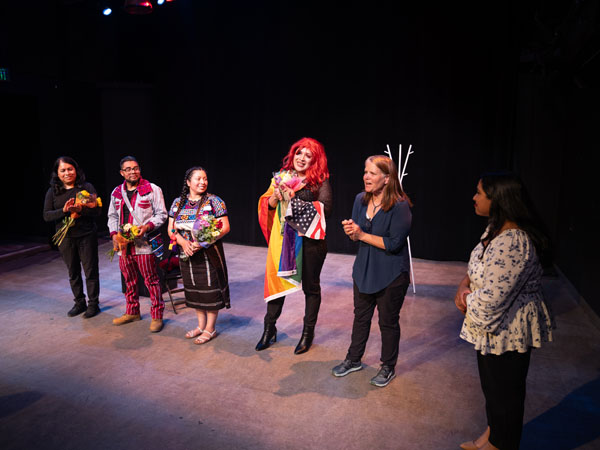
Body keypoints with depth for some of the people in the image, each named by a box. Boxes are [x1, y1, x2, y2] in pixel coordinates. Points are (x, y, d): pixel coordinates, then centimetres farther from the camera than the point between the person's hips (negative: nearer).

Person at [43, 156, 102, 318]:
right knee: (73, 272, 13)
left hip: (87, 236, -3)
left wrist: (81, 209, -26)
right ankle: (79, 303, 27)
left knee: (90, 271, 3)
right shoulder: (52, 192, 5)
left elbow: (97, 210, -8)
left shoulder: (87, 187, -3)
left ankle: (93, 303, 16)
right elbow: (46, 215, -1)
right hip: (65, 238, 3)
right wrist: (64, 210, -18)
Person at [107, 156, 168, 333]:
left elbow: (161, 214, -3)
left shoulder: (152, 189, -2)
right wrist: (114, 234, 4)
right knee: (129, 281, 16)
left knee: (151, 281, -2)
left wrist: (147, 226, -18)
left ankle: (157, 316, 8)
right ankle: (132, 312, 32)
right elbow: (112, 216, 20)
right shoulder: (116, 192, 14)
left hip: (144, 244, -5)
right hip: (123, 245, 5)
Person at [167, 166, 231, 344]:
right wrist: (183, 242, -14)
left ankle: (210, 328, 16)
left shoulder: (213, 201, -6)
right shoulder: (178, 203, 7)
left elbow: (225, 227, -10)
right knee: (194, 289, 13)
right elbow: (171, 229, 6)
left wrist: (204, 242, -21)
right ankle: (201, 325, 29)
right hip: (187, 254, 4)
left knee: (210, 289, 1)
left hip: (209, 254, -4)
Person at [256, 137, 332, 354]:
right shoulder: (281, 177, 9)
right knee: (276, 280, 8)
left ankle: (308, 332, 28)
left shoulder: (320, 181, -3)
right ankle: (269, 328, 28)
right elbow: (266, 204, 8)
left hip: (309, 239, -3)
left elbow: (326, 208, -15)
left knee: (310, 287, 10)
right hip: (282, 238, 3)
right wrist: (277, 196, -13)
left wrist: (294, 200, -17)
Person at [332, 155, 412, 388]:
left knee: (388, 321, 10)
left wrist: (362, 235, -21)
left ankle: (388, 368, 32)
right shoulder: (361, 199, -1)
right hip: (364, 270, 6)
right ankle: (354, 359, 39)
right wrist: (351, 230, -16)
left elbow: (394, 243, -25)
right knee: (361, 316, 20)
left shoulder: (400, 206, -21)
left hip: (391, 275, -6)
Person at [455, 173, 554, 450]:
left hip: (508, 330, -10)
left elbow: (490, 298, -31)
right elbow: (477, 266, 12)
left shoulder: (511, 243, -32)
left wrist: (466, 301, -11)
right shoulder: (495, 229, 2)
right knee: (491, 383, 26)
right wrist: (464, 285, -8)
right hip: (493, 326, 10)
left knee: (504, 390, 12)